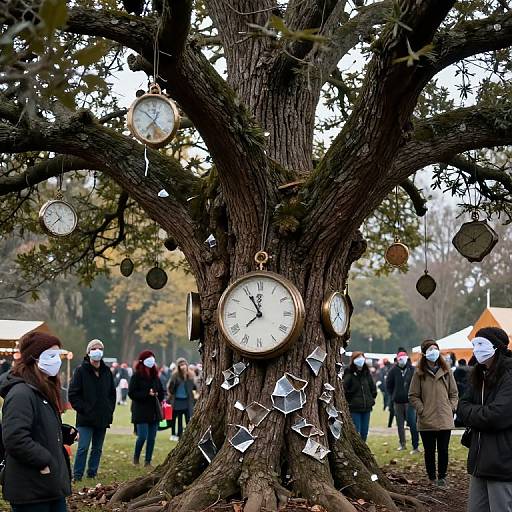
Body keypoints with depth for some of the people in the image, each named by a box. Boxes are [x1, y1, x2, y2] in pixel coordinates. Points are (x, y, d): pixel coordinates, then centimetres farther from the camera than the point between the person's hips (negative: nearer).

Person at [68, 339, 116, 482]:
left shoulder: (107, 371, 10)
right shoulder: (81, 370, -5)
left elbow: (112, 393, 19)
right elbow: (73, 394, -7)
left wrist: (110, 410, 7)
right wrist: (83, 409, -12)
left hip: (103, 418, 5)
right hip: (86, 419, -5)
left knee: (97, 448, 11)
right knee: (83, 447, -10)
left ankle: (92, 473, 21)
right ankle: (77, 475, -2)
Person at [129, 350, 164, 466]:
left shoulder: (155, 376, 11)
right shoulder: (136, 376, -6)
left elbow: (161, 392, 19)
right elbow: (131, 393, -11)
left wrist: (157, 395, -3)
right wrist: (147, 394, -18)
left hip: (154, 412, 6)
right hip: (141, 412, -6)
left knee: (152, 438, 4)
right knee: (142, 436, -10)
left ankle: (148, 461, 13)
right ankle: (136, 457, 15)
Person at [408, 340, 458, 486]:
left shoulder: (446, 371, 6)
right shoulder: (419, 373, -2)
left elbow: (454, 393, 13)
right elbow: (413, 396, 1)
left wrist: (451, 408, 1)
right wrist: (422, 410, -7)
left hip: (445, 420, 2)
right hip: (426, 421, -2)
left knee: (443, 450, 6)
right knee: (429, 452, 6)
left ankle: (442, 477, 20)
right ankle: (432, 478, 18)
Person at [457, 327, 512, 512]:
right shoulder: (480, 375, 16)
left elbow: (496, 416, -22)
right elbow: (462, 407, 11)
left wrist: (471, 413, -4)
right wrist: (481, 413, -9)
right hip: (479, 461, 9)